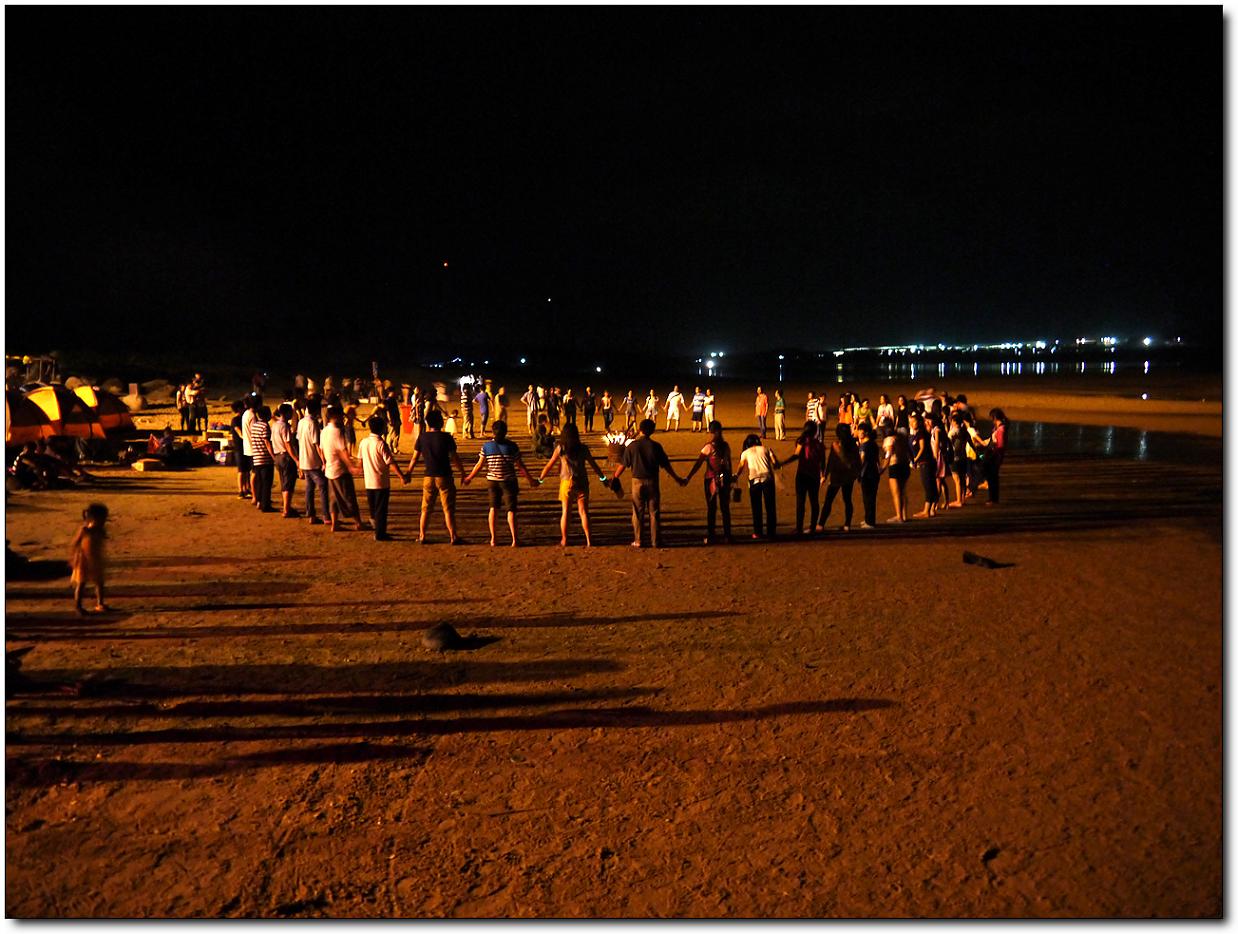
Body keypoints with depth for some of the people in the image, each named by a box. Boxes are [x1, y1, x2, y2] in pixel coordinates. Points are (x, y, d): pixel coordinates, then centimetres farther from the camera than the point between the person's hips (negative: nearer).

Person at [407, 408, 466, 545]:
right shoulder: (446, 437, -9)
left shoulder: (422, 437, 0)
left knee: (426, 509, 13)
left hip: (428, 477, 3)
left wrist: (408, 473, 15)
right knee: (448, 509, 3)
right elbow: (455, 458, -6)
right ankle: (453, 537, 5)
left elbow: (415, 458, 3)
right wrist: (462, 472, 5)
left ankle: (422, 536, 18)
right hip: (444, 477, -3)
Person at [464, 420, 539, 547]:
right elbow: (520, 466, -5)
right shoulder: (511, 446, -7)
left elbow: (479, 465, 0)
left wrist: (469, 478, 14)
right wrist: (530, 479, 6)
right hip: (508, 481, -2)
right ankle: (514, 539, -4)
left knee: (493, 508, 14)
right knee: (511, 509, 3)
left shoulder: (486, 446, -4)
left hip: (492, 481, 2)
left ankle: (493, 539, 13)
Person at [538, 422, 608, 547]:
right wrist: (603, 477, 22)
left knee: (565, 512, 9)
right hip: (582, 483, 1)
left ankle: (564, 540, 13)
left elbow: (549, 465, 0)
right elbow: (594, 464, 10)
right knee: (583, 512, 6)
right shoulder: (583, 448, 2)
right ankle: (589, 541, 2)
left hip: (567, 482, -1)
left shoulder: (560, 448, -4)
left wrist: (540, 479, 12)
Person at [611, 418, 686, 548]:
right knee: (654, 512, 9)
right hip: (652, 482, 0)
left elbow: (623, 465, -2)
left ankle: (637, 541, 12)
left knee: (638, 513, 9)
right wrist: (677, 479, 11)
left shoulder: (632, 446, -6)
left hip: (637, 482, 0)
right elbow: (665, 465, 0)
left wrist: (614, 478, 13)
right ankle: (654, 541, 12)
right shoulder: (656, 446, -5)